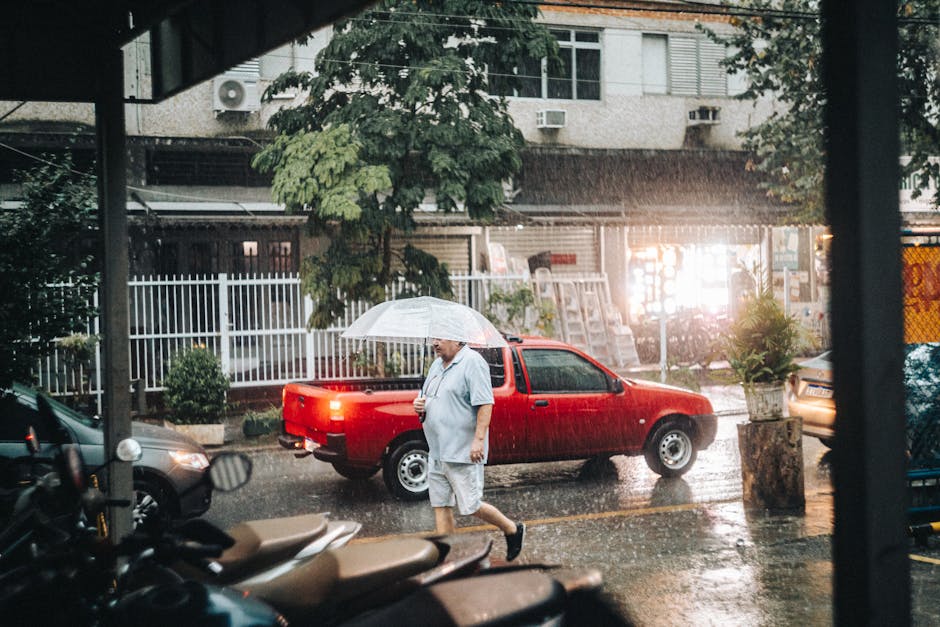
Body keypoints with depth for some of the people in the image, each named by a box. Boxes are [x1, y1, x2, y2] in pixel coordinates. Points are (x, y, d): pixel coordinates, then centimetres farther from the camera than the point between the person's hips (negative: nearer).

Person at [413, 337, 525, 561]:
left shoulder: (473, 362, -12)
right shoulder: (437, 364, 15)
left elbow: (485, 404, -18)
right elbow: (427, 396, 28)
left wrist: (479, 439, -25)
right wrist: (419, 405, 4)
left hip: (462, 452, -9)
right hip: (437, 451, 9)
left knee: (470, 506, -3)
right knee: (440, 506, 7)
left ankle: (513, 530, 19)